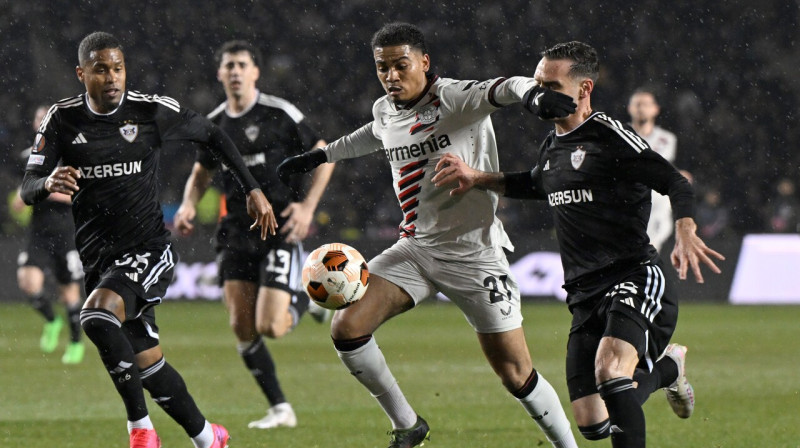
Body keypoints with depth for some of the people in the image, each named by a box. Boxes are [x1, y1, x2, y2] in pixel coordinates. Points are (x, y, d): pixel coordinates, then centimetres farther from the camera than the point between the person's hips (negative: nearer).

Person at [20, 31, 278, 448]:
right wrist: (49, 183, -30)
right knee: (147, 363, 7)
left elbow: (212, 135, 10)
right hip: (98, 257, 4)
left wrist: (253, 190, 7)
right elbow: (27, 190, -6)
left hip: (148, 248, -4)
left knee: (97, 315, -31)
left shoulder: (152, 111, -7)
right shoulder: (61, 120, -2)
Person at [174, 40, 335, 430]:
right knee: (241, 328, -2)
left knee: (270, 327, -15)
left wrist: (307, 206, -10)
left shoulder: (280, 113, -7)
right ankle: (280, 409, 10)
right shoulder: (213, 124, 9)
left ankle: (308, 301, 19)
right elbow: (201, 173, 24)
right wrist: (188, 206, 3)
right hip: (236, 232, 5)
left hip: (280, 231, -5)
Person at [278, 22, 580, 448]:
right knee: (346, 328, -9)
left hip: (474, 252, -6)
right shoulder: (384, 111, 7)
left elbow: (497, 90, -36)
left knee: (517, 376, -6)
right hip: (415, 248, 6)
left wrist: (531, 91, -58)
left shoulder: (453, 98, -14)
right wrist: (317, 156, 43)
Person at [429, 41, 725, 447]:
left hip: (636, 278, -8)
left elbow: (676, 184, -14)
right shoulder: (553, 144, 16)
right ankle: (666, 366, 31)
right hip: (586, 294, 8)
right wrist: (477, 179, 28)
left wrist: (685, 235, -32)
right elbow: (535, 185, 39)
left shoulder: (609, 136, -9)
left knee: (610, 367, -36)